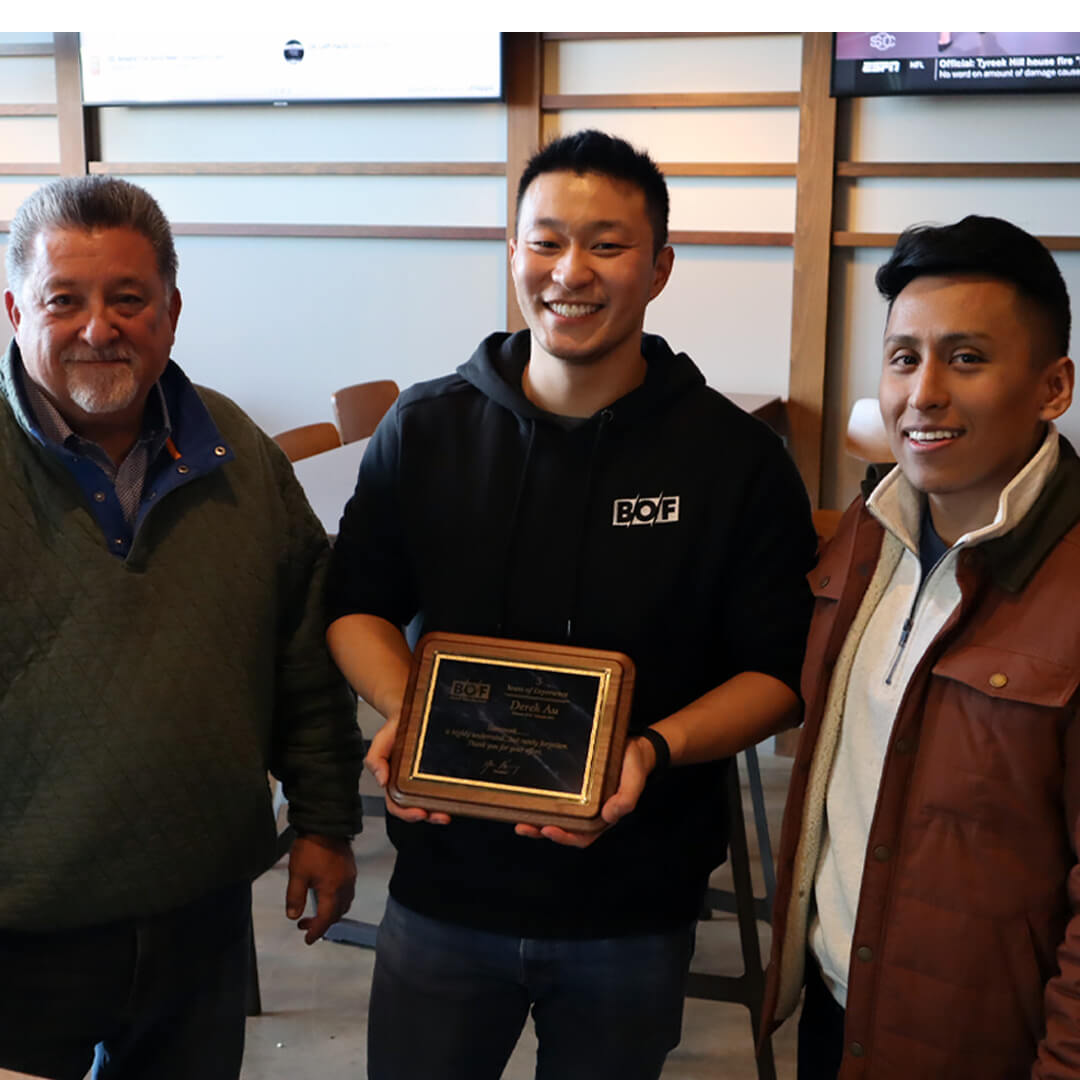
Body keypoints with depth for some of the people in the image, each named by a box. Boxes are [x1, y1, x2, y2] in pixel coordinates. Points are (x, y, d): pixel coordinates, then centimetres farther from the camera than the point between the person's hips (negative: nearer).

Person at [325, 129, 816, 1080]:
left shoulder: (738, 457, -8)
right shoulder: (424, 430, -2)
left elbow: (778, 672, -6)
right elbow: (359, 606, 7)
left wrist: (655, 748, -23)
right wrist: (404, 713, -13)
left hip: (636, 912, -1)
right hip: (445, 890, 1)